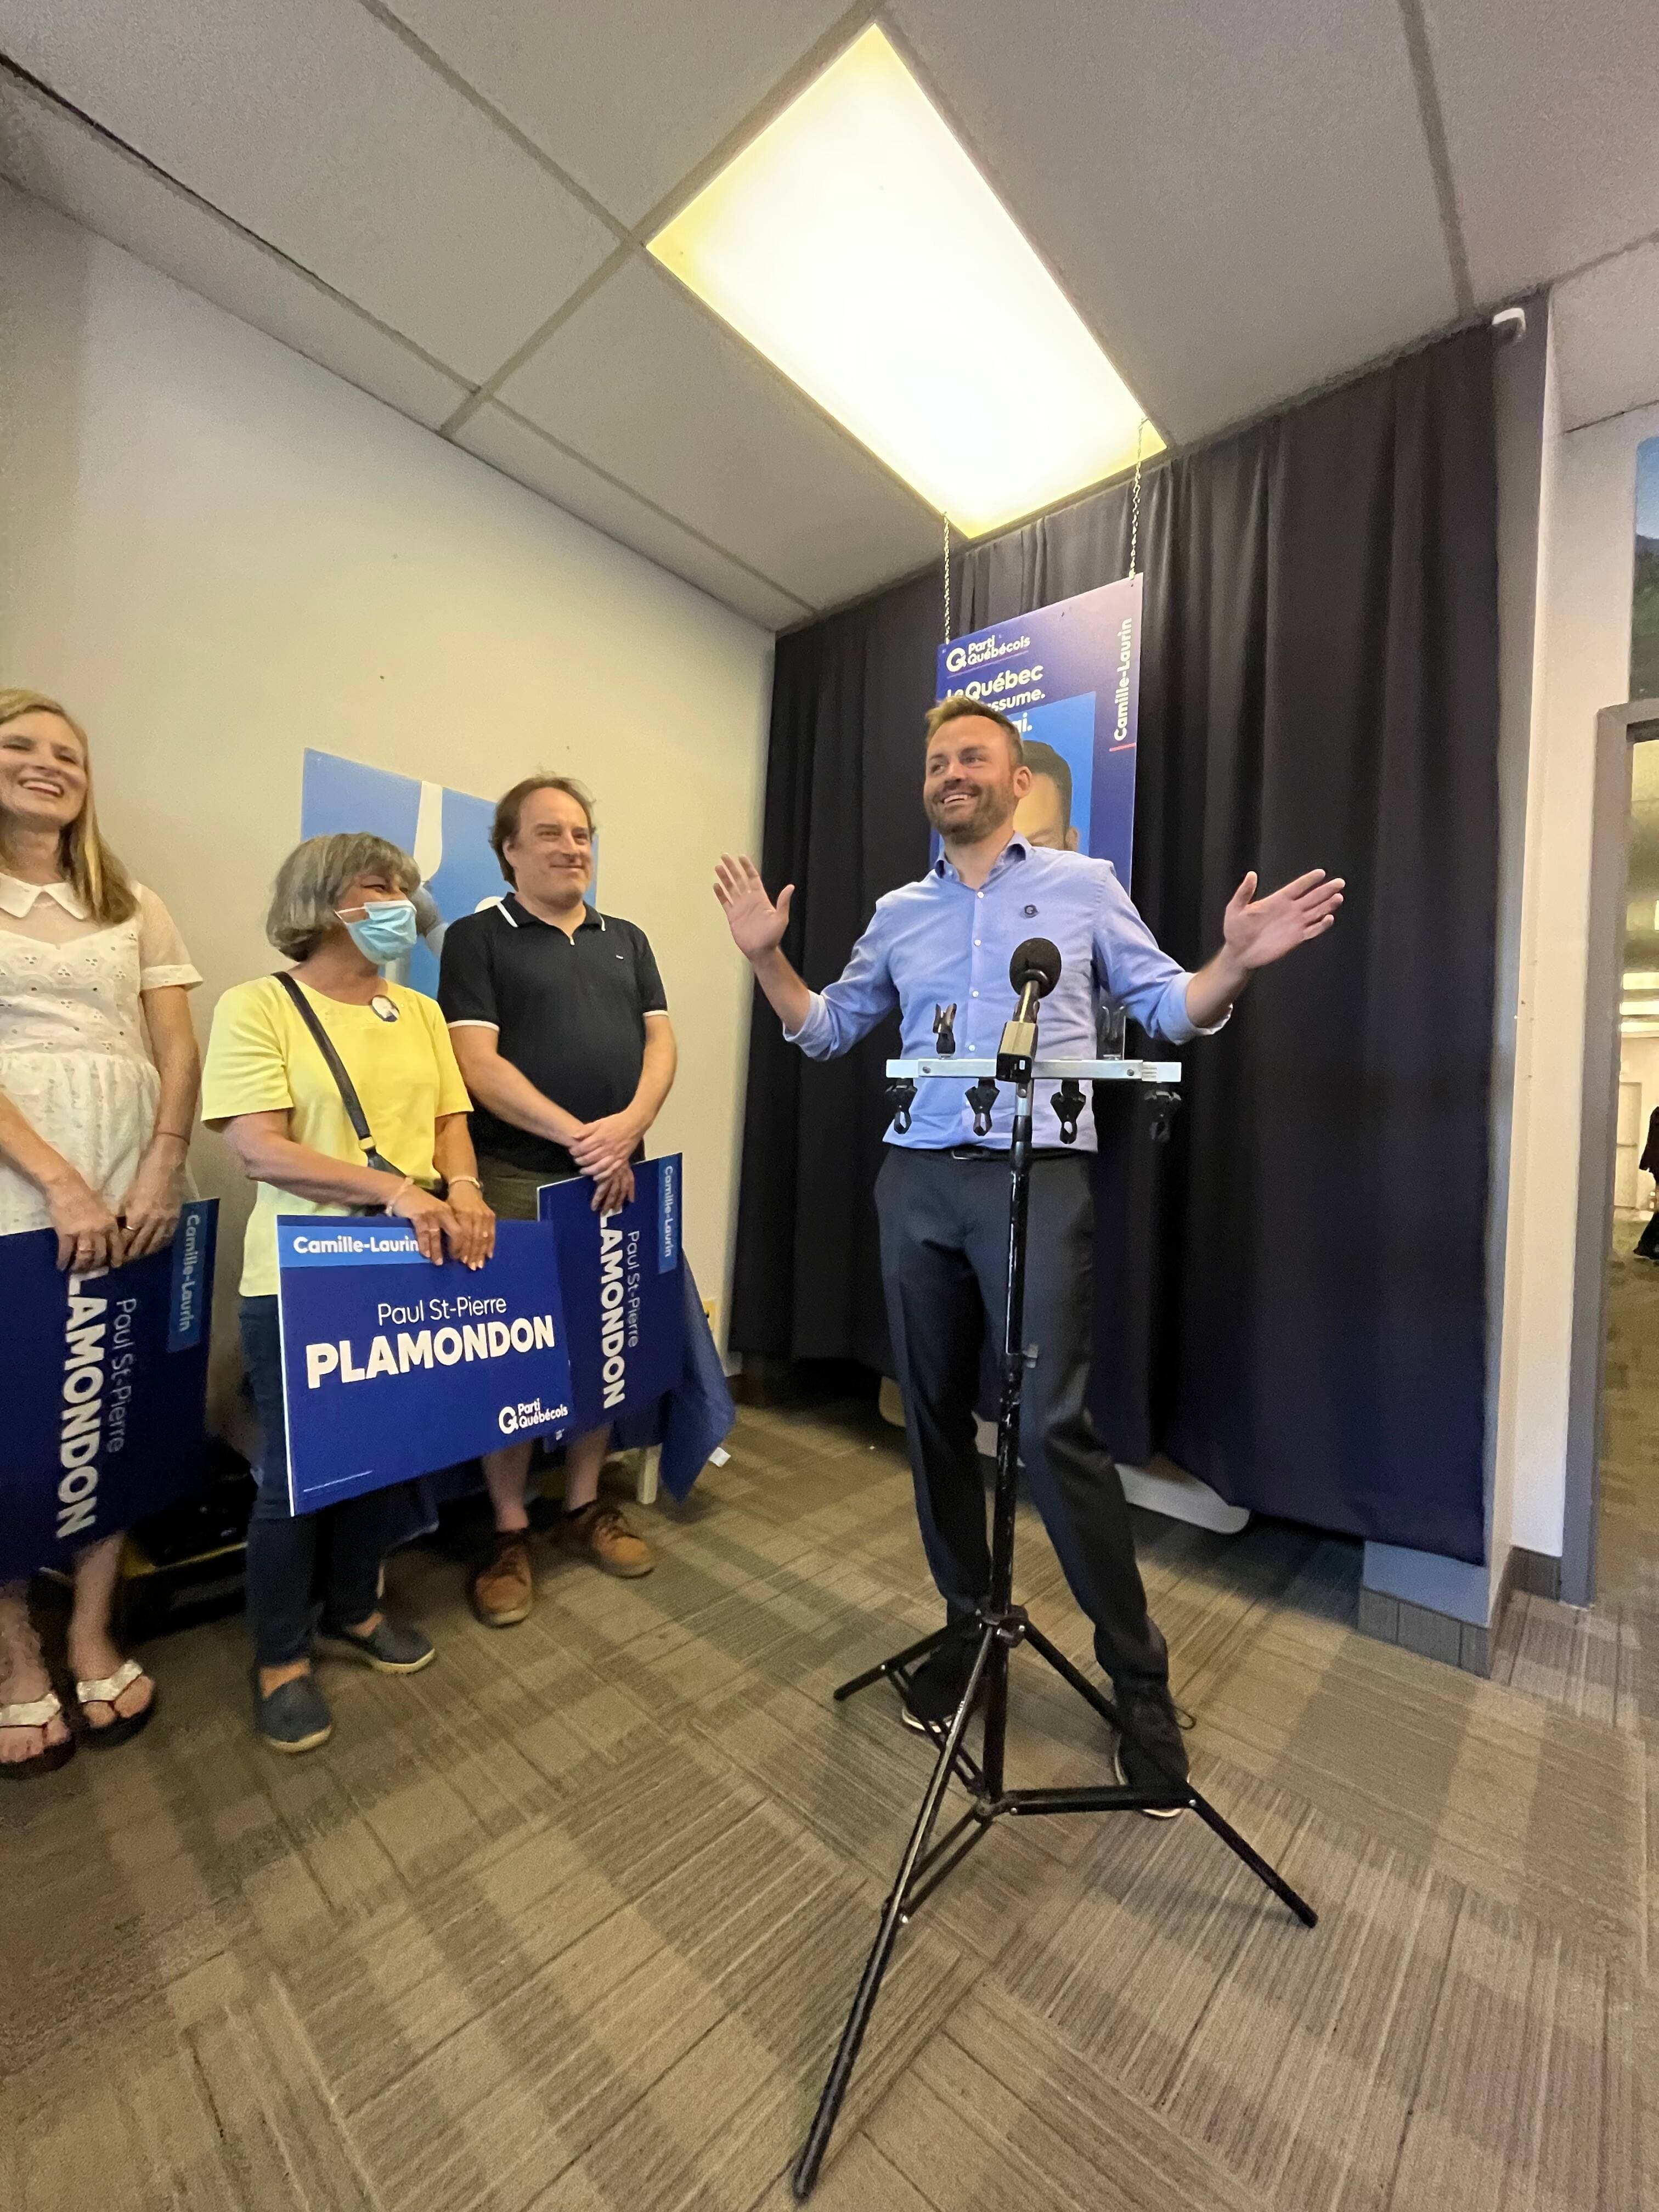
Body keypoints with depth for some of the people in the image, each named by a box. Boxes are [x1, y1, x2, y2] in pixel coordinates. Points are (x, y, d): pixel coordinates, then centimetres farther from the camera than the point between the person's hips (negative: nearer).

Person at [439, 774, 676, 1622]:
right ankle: (508, 1532, 21)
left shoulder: (625, 939, 16)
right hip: (518, 1178, -4)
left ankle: (584, 1506, 28)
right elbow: (476, 1062, -8)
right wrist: (577, 1136, -16)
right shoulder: (478, 937, 3)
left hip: (618, 1175, 4)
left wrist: (628, 1126, -12)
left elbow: (660, 1041, 7)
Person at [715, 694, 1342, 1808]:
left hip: (1037, 1177, -4)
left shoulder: (1084, 885, 9)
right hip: (916, 1180, 4)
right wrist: (768, 956, 5)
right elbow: (826, 1029, 17)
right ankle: (971, 1624, 31)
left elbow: (1168, 1009, 7)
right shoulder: (898, 912, 17)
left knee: (1054, 1426, -9)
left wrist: (1236, 962, -12)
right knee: (935, 1416, 10)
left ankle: (1138, 1673, 15)